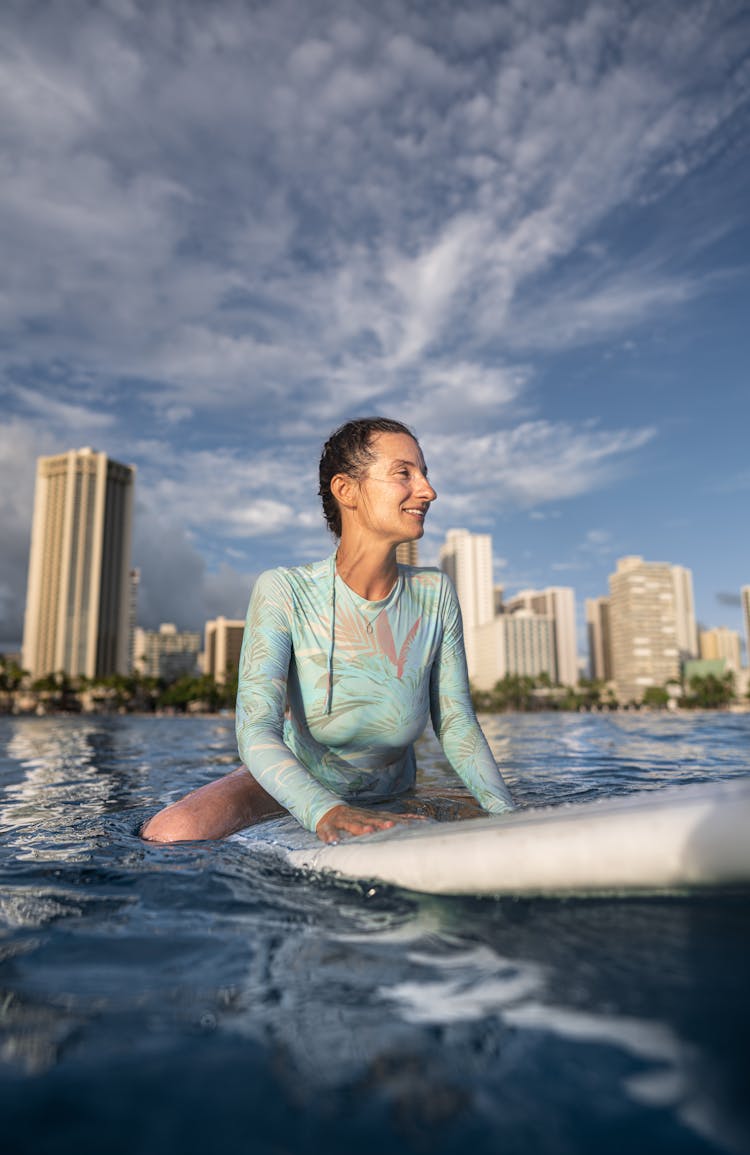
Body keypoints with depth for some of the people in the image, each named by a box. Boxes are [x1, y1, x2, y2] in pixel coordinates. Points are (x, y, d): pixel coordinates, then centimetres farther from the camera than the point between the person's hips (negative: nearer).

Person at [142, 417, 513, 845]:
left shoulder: (434, 594, -16)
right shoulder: (284, 592, -25)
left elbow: (457, 725, -10)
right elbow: (257, 732, -32)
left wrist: (510, 819, -23)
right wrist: (326, 811, -50)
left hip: (386, 798, 5)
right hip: (290, 780, -4)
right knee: (169, 833, -27)